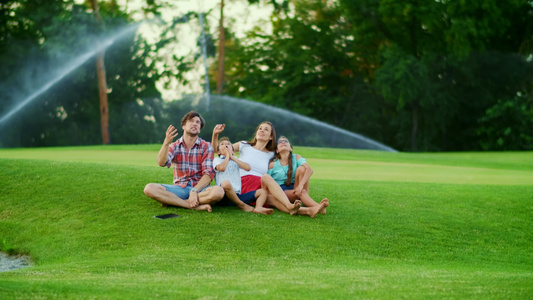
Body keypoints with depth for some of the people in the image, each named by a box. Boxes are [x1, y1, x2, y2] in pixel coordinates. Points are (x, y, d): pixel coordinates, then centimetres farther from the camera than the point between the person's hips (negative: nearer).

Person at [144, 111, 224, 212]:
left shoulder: (206, 147, 4)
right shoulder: (174, 146, 8)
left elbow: (208, 174, -7)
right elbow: (162, 162, -13)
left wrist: (195, 191, -23)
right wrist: (166, 142, -30)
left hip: (200, 188, -1)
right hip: (179, 188, 1)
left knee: (218, 191, -36)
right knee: (149, 188, -25)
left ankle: (171, 201, -25)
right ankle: (194, 206, -28)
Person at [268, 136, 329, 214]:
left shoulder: (296, 157, 2)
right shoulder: (273, 164, -2)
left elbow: (309, 170, -16)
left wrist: (300, 185, -32)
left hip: (294, 189, 3)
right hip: (281, 191, -3)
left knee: (301, 168, -19)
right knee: (301, 192, -32)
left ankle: (307, 202, -26)